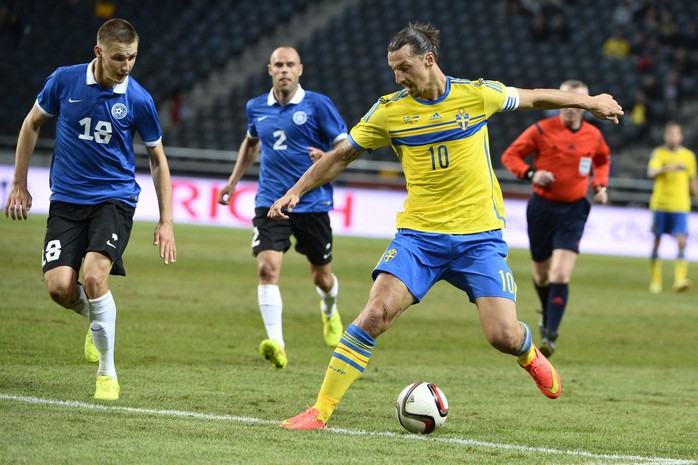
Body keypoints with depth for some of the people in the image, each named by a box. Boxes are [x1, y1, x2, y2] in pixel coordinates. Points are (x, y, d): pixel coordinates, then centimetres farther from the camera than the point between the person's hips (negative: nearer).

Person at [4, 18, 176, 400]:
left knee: (93, 277, -23)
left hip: (114, 199, -2)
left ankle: (107, 372, -7)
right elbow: (32, 124, 11)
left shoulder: (138, 100, -7)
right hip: (67, 199, 2)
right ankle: (97, 319, 24)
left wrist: (166, 221, 1)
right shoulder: (64, 81, -6)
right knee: (59, 286, -13)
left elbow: (157, 159, 4)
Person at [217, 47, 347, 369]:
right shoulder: (256, 108, 8)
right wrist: (233, 181, 27)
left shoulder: (318, 105, -4)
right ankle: (276, 344, -25)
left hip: (312, 205, -2)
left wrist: (328, 159, -24)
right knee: (267, 268, -20)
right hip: (270, 204, 2)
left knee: (321, 277, 11)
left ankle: (329, 312, 47)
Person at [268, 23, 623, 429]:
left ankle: (529, 354, 30)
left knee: (503, 336, -11)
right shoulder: (390, 110, 0)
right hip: (419, 234, 1)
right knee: (376, 312, -20)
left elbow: (532, 98, 15)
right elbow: (342, 156, 11)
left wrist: (591, 102, 24)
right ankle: (320, 411, -14)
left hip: (479, 236, -1)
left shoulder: (478, 94, -3)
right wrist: (296, 192, 5)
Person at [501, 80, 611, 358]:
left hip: (573, 211, 0)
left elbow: (603, 160, 24)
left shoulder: (594, 136, 2)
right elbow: (510, 155, -2)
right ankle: (547, 313, 43)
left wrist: (600, 185, 7)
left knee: (560, 275, -15)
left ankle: (550, 336, -14)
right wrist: (531, 173, -18)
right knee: (542, 275, 11)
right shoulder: (542, 130, -7)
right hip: (542, 207, 0)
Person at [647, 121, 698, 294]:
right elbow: (651, 173, -16)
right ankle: (655, 281, 15)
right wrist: (670, 167, -30)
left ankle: (680, 279, -18)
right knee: (657, 242, 4)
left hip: (680, 206, 1)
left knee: (681, 242, -14)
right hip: (660, 204, -1)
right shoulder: (659, 153, 1)